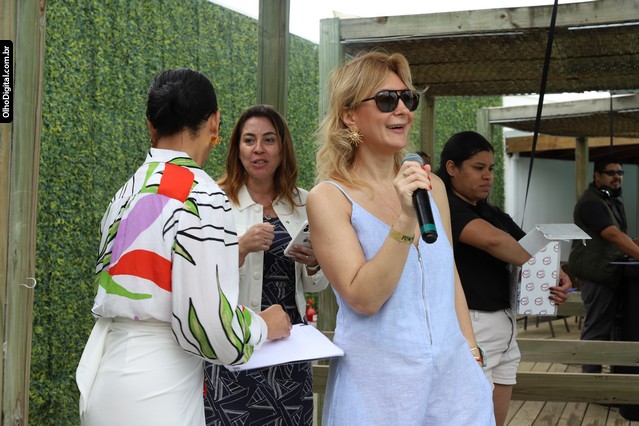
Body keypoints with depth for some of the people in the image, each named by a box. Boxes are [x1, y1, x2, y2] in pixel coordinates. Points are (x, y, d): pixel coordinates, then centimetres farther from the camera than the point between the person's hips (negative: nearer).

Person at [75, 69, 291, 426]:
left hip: (104, 372, 8)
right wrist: (264, 326, -1)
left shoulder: (126, 192, 10)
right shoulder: (201, 195, -14)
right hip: (153, 396, -8)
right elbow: (207, 324, -20)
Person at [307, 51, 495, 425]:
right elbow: (363, 298, -18)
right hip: (378, 385, -4)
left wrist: (472, 352, 16)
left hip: (453, 371, 5)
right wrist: (406, 221, -25)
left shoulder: (431, 186, 6)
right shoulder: (330, 198, -9)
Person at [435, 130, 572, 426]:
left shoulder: (493, 213, 16)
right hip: (467, 327, -8)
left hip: (504, 327, 8)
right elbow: (492, 239, -25)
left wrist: (559, 276, -6)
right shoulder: (443, 206, -10)